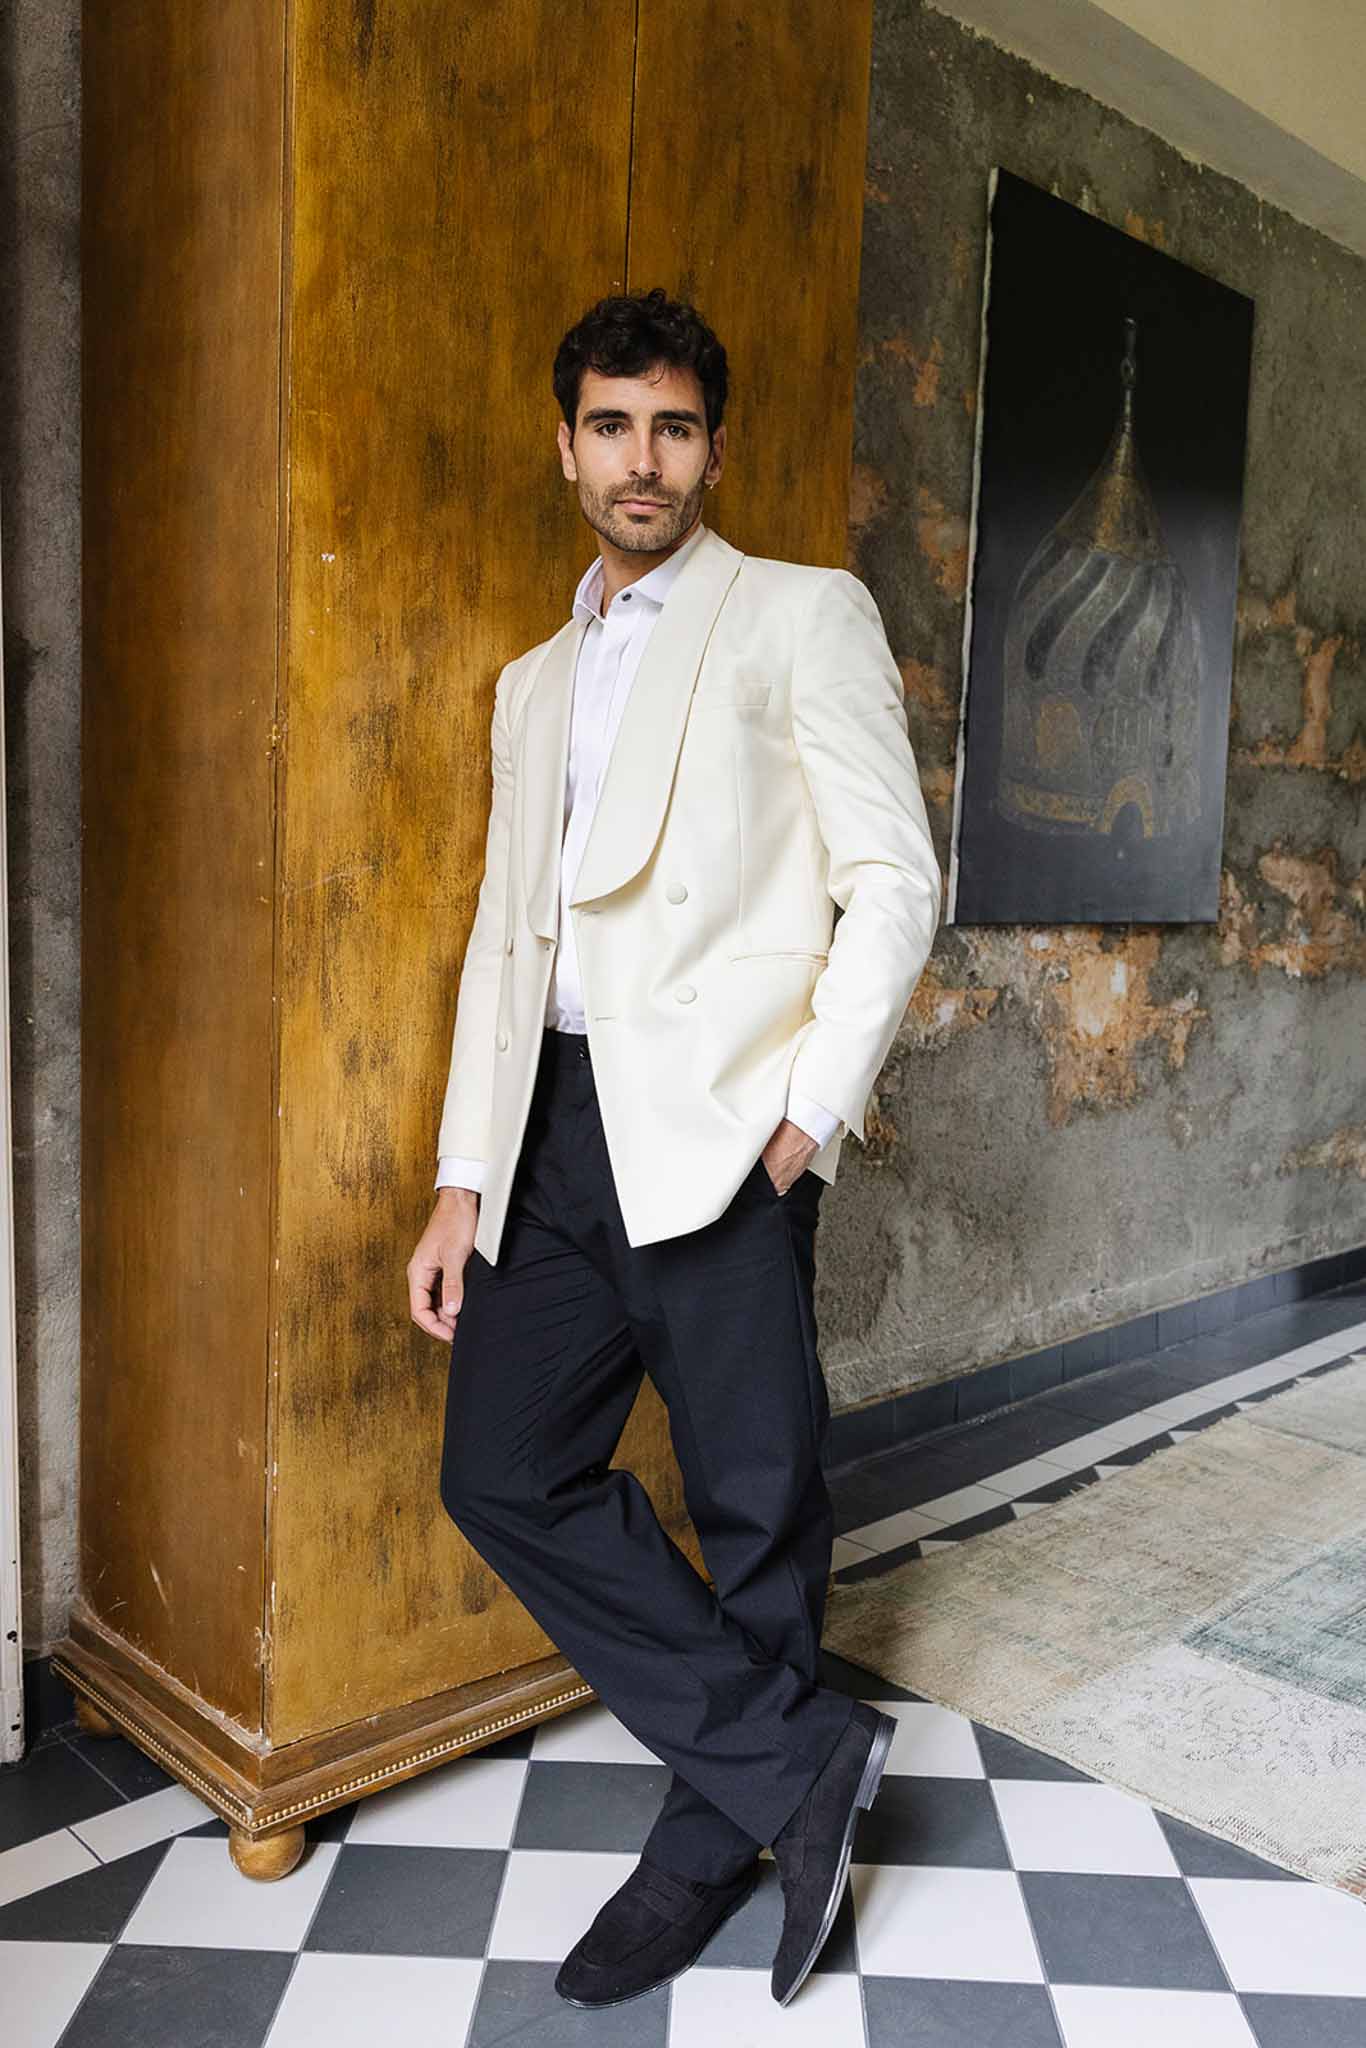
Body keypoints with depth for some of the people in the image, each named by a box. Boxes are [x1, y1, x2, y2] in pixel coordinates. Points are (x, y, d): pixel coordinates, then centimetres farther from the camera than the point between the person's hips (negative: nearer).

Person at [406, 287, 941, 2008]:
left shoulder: (803, 618, 4)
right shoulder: (533, 684, 21)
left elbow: (893, 884, -4)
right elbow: (504, 935, 17)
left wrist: (806, 1121, -13)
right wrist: (464, 1183, 10)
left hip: (719, 1128, -6)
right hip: (559, 1124, 6)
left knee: (755, 1506, 4)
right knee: (503, 1469, 3)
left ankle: (713, 1838, 27)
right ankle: (796, 1756, 15)